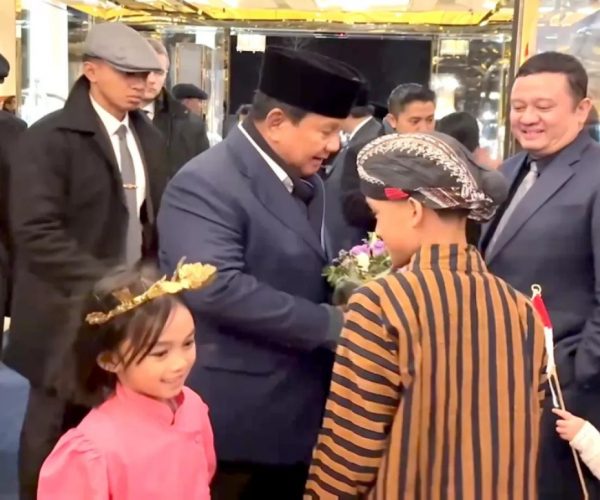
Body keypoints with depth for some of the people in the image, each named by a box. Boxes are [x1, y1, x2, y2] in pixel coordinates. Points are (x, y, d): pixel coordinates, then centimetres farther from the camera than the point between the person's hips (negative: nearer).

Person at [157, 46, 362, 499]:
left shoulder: (308, 183, 11)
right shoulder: (205, 184, -17)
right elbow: (217, 287, -29)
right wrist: (330, 324, -24)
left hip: (297, 415, 8)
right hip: (235, 421, -8)